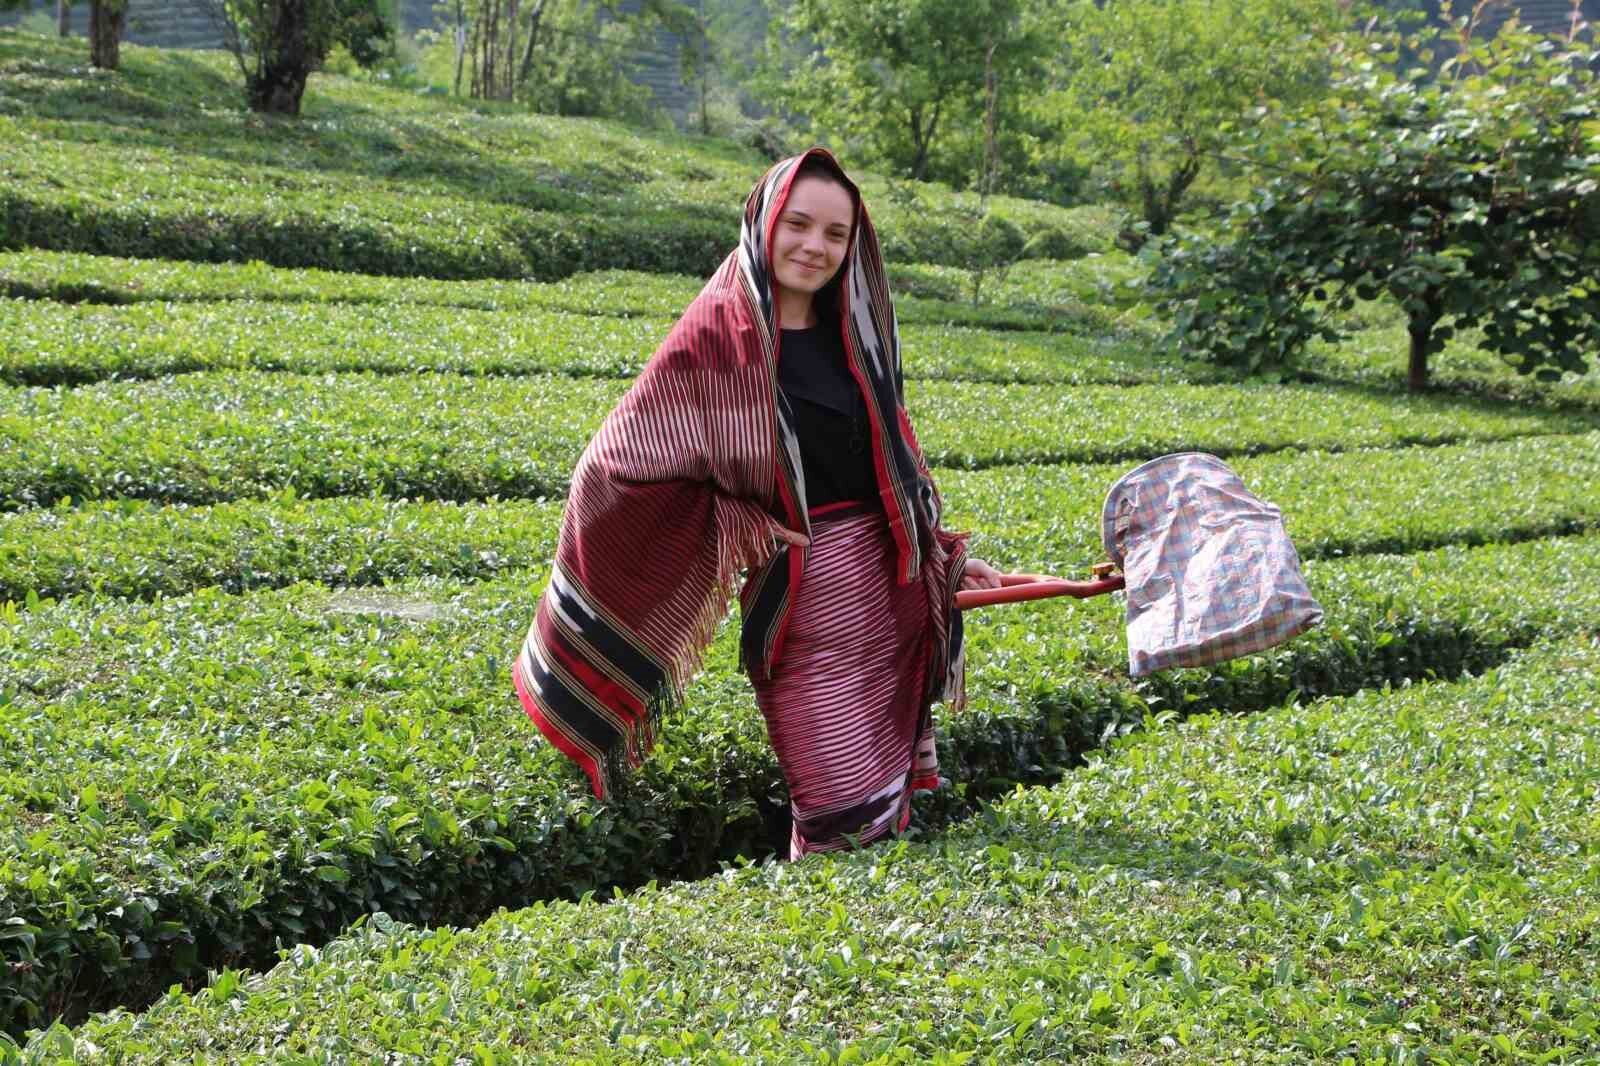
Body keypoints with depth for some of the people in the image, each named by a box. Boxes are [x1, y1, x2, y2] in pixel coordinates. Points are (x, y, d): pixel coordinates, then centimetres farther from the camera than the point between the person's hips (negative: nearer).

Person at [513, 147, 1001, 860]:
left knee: (883, 790, 12)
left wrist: (941, 556, 16)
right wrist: (737, 522, -11)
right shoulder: (719, 332, -9)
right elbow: (619, 464, -10)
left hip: (886, 586, 6)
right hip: (799, 591, -6)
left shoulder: (851, 329, 9)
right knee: (846, 807, -7)